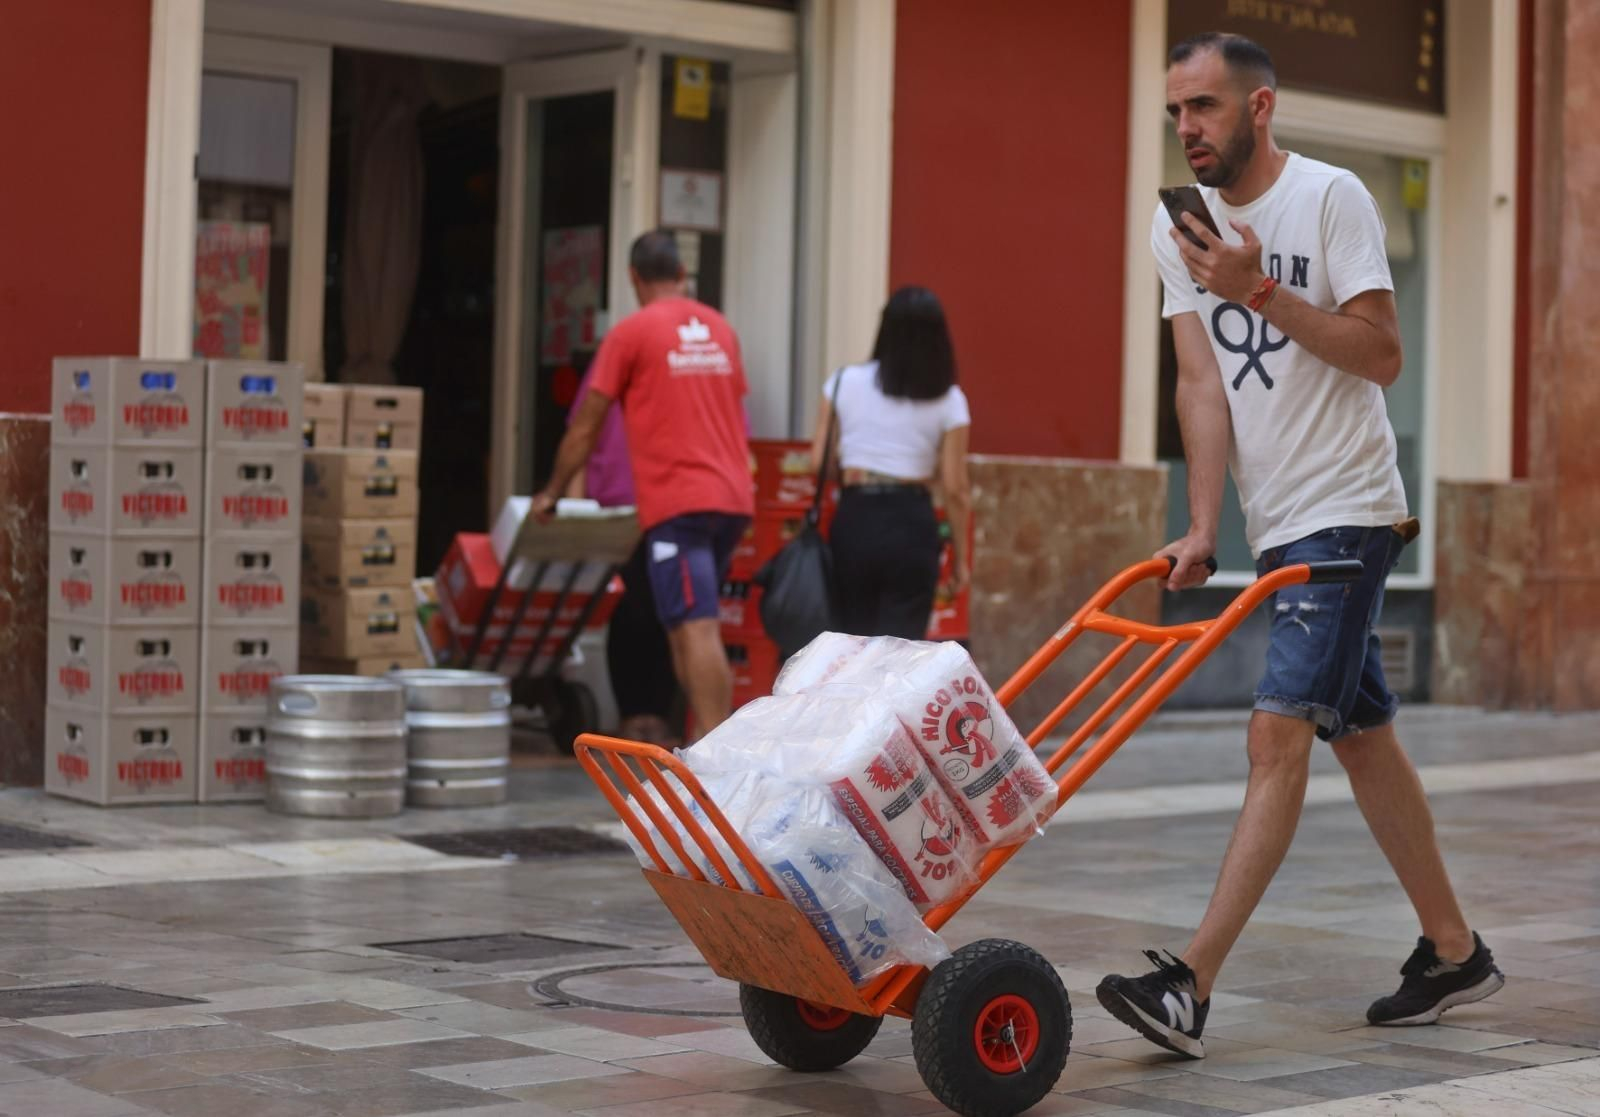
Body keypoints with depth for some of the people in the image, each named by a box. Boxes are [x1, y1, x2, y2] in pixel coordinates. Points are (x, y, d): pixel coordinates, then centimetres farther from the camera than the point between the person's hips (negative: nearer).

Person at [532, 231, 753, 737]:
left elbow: (585, 427, 2)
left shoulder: (631, 332, -1)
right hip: (733, 496, 6)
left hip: (676, 501, -6)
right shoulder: (720, 328, 15)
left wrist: (551, 494, 12)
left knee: (695, 630, -13)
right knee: (692, 627, 15)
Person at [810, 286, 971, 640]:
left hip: (853, 521, 2)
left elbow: (818, 461, 0)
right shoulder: (948, 400, -2)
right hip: (911, 523, -2)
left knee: (853, 635, 13)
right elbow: (955, 488, -3)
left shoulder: (845, 382, 1)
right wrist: (961, 555, 6)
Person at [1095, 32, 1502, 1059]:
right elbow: (1201, 382, 1)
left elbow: (1382, 356, -14)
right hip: (1277, 523, 8)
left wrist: (1262, 291, -22)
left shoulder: (1332, 198, -9)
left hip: (1347, 512, -7)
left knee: (1280, 734, -14)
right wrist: (1202, 528, -9)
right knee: (1360, 735, 13)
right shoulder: (1182, 225, 8)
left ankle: (1192, 988, -20)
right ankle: (1454, 952, 26)